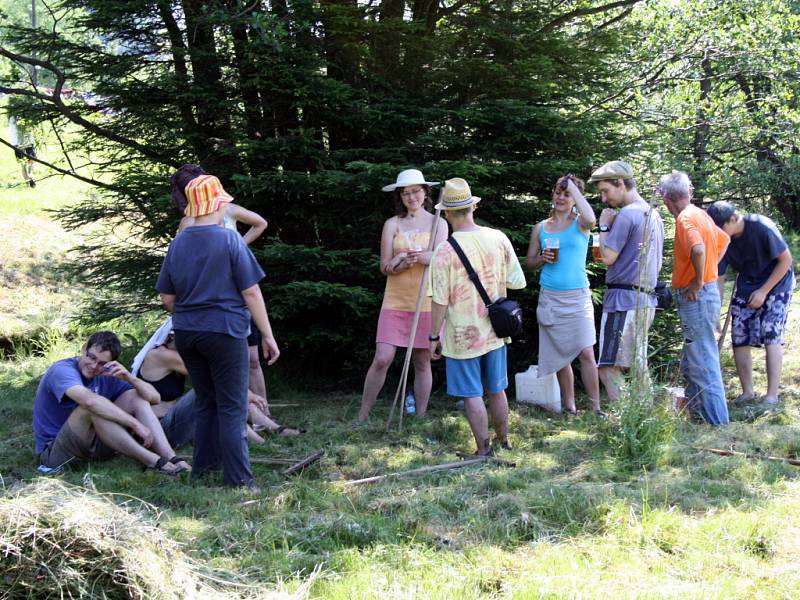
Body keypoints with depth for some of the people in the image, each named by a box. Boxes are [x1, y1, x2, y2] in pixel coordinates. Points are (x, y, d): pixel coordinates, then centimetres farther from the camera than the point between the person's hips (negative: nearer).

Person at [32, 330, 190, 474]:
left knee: (135, 396, -4)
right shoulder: (62, 370, -18)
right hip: (55, 454, -7)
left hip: (92, 446, 7)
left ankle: (171, 458, -22)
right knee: (94, 408, -32)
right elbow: (90, 400, -39)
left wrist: (129, 378, -19)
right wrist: (136, 424, -39)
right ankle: (152, 460, -32)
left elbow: (154, 397, 0)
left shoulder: (105, 377, 4)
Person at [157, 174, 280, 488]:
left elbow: (167, 298, 9)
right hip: (225, 332, -5)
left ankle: (204, 465, 24)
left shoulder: (177, 243, 5)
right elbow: (251, 293, -10)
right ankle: (238, 479, -2)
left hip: (186, 333, 5)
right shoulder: (229, 240, -10)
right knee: (232, 408, -1)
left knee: (206, 402, 19)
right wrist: (268, 336, -6)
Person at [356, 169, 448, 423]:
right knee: (382, 359, -7)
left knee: (422, 362, 5)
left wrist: (415, 256, -28)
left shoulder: (438, 223, 6)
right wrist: (401, 263, -22)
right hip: (396, 302, 0)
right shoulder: (392, 224, 6)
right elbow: (385, 267, 1)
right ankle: (362, 416, 1)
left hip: (427, 304, 0)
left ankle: (421, 418, 13)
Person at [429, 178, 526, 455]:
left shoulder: (445, 250, -18)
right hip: (494, 331, 5)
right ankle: (503, 442, 31)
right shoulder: (498, 239, -6)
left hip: (462, 336, -5)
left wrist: (434, 336, -5)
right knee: (497, 390, 18)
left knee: (472, 395, 5)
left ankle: (484, 451, 9)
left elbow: (440, 301, -15)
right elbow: (517, 282, 0)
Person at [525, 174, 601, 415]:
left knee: (586, 353, -10)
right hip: (550, 297, 3)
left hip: (578, 296, -3)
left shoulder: (580, 224, -1)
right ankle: (569, 406, 16)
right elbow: (529, 261, 15)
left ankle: (596, 408, -6)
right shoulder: (541, 228, 9)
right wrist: (543, 258, -8)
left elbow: (590, 219, -26)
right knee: (560, 354, 7)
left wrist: (573, 187, -17)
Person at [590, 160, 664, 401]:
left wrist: (604, 226, -1)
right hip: (646, 300, 10)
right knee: (637, 367, 13)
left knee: (608, 367, -10)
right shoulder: (654, 215, 18)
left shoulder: (627, 214, -13)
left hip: (624, 300, -10)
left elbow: (607, 257, -14)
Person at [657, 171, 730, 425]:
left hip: (695, 297, -10)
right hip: (707, 292, 10)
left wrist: (698, 282, -21)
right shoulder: (700, 214, 13)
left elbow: (698, 249, -34)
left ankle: (716, 421, -6)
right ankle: (697, 412, 29)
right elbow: (723, 239, 30)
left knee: (703, 362, -7)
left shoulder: (685, 218, -16)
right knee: (691, 363, 20)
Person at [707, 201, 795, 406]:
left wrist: (763, 291, -18)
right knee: (739, 338, -1)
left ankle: (772, 396, -14)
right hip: (746, 285, 5)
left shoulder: (762, 227, -28)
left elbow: (786, 259, -19)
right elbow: (719, 280, -8)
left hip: (776, 282, -5)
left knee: (771, 335, -16)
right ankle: (747, 391, 14)